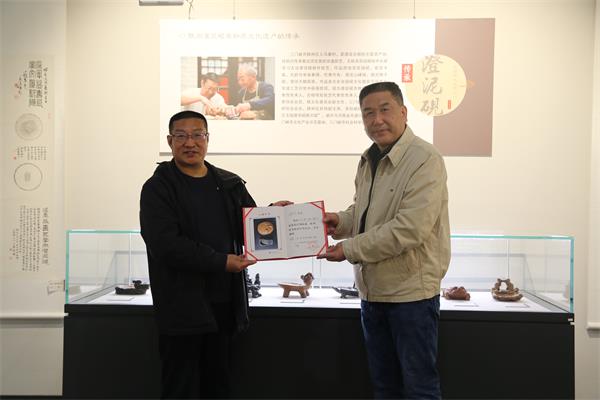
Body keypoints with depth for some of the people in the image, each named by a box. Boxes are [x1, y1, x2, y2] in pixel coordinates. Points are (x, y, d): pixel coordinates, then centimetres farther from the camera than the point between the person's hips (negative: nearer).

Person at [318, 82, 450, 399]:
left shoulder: (425, 160, -16)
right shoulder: (368, 161, 9)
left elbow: (411, 228, -25)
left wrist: (350, 249, -19)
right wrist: (340, 221, 0)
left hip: (411, 291, -7)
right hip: (373, 290, 8)